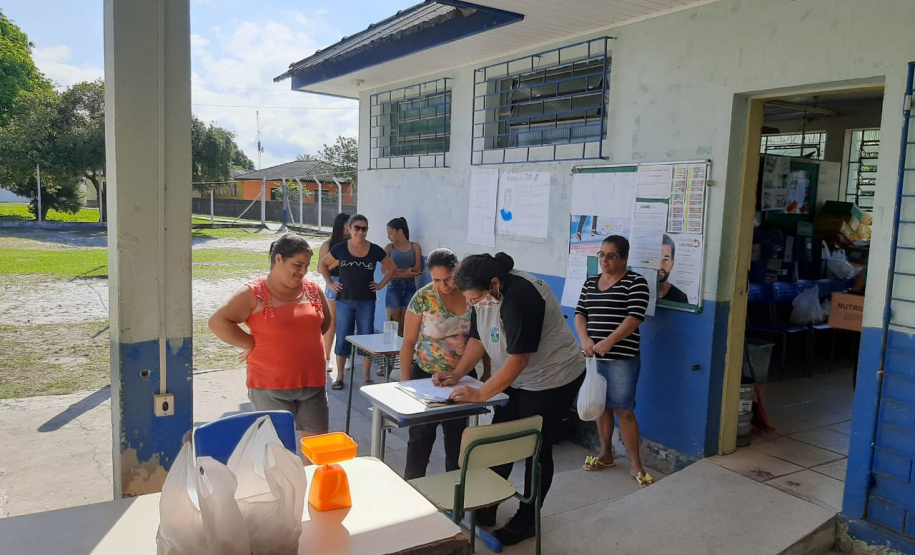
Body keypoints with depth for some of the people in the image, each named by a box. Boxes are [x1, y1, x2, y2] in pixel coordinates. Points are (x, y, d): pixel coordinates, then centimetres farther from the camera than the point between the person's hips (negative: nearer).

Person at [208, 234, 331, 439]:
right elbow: (217, 322, -13)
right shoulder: (254, 293, -9)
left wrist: (306, 342, 9)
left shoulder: (313, 290, 6)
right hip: (271, 387, -4)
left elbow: (326, 321, 22)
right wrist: (252, 345, -12)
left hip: (313, 383, 5)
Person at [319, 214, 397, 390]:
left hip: (367, 301, 0)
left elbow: (391, 267, 12)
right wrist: (330, 283, 4)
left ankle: (367, 377, 16)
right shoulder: (340, 249, -3)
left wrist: (381, 284, 4)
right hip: (344, 300, 0)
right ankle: (339, 377, 15)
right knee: (342, 338, 3)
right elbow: (322, 264, 11)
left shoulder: (375, 250, -2)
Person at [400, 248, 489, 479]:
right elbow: (409, 341, -9)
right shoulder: (423, 298, -14)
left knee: (457, 434, 15)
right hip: (426, 376, -2)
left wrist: (487, 372, 4)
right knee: (421, 436, 5)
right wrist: (404, 379, -10)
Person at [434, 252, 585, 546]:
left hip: (552, 379, -8)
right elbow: (478, 338, 5)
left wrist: (480, 394, -27)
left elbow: (518, 358, -31)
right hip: (518, 379, 8)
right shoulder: (484, 294, -5)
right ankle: (487, 507, 26)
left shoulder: (520, 298, -32)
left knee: (536, 451, 2)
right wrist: (457, 374, -5)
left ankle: (526, 521, 18)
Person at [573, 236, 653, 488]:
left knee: (624, 410, -4)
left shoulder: (635, 282, -5)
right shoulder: (590, 282, 12)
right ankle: (606, 454, 29)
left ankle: (635, 464, 8)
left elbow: (634, 317, -14)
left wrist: (609, 341, -23)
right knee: (600, 406, 14)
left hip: (622, 358, -5)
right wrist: (585, 339, -10)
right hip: (594, 357, 6)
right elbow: (579, 313, 8)